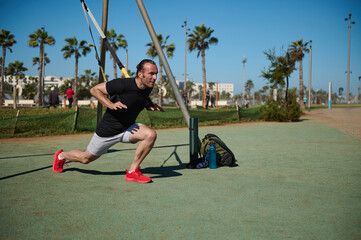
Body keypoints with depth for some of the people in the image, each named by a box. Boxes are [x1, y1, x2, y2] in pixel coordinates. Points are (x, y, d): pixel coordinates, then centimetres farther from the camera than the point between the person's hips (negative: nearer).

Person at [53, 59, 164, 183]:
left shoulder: (148, 87, -7)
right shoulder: (123, 84, -27)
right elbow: (95, 90, -16)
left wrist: (151, 105, -4)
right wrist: (111, 104, -29)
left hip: (128, 128, 5)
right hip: (108, 130, -5)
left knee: (151, 134, -24)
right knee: (86, 158, 13)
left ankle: (133, 172, -11)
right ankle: (61, 156, 47)